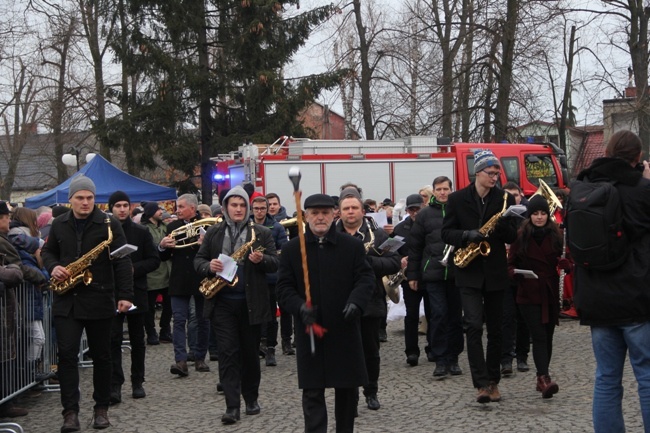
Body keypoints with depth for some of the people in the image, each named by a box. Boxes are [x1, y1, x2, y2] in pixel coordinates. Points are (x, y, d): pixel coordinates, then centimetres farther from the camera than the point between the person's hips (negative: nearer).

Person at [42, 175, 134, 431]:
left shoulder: (109, 225, -5)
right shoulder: (59, 224, 7)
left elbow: (122, 261, -7)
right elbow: (47, 251, 20)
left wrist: (125, 295, -16)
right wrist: (53, 267, -4)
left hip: (99, 300, -2)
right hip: (66, 300, 2)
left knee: (101, 355, 7)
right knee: (67, 354, -4)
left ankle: (101, 408, 19)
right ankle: (70, 411, -1)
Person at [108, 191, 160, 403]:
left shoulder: (141, 232, 4)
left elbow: (154, 260, 2)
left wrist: (133, 269, -13)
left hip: (136, 292, 1)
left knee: (137, 340, 9)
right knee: (113, 340, -6)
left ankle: (137, 383, 19)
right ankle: (115, 385, -5)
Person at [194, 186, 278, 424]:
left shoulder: (262, 233, 3)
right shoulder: (213, 232, 8)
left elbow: (275, 263, 0)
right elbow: (198, 260, 8)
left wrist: (261, 260, -21)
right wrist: (209, 266, -14)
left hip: (251, 302, 0)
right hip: (222, 301, 1)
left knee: (250, 351, 9)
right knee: (228, 352, -4)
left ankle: (251, 398, 24)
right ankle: (232, 406, -5)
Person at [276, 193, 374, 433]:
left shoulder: (353, 245, 3)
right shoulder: (291, 249, 2)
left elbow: (366, 278, 0)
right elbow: (284, 287, 0)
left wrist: (356, 301, -19)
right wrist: (300, 307, -19)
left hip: (345, 329, 1)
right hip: (309, 330, -1)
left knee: (347, 387, 11)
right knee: (312, 391, -1)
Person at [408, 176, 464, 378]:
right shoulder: (425, 214, 6)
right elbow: (415, 246, 7)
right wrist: (412, 274, 4)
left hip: (457, 272, 1)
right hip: (433, 273, -1)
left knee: (455, 316, 7)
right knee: (438, 315, -5)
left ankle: (453, 359, 17)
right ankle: (440, 361, 2)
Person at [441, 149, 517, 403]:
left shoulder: (505, 199, 3)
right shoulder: (457, 199, 1)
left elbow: (513, 238, 2)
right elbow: (446, 233, 1)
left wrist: (503, 224, -19)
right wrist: (467, 235, -18)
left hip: (495, 272, 2)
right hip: (469, 272, -2)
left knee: (495, 329, 9)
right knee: (473, 325, -13)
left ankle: (493, 381, 20)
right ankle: (482, 383, -13)